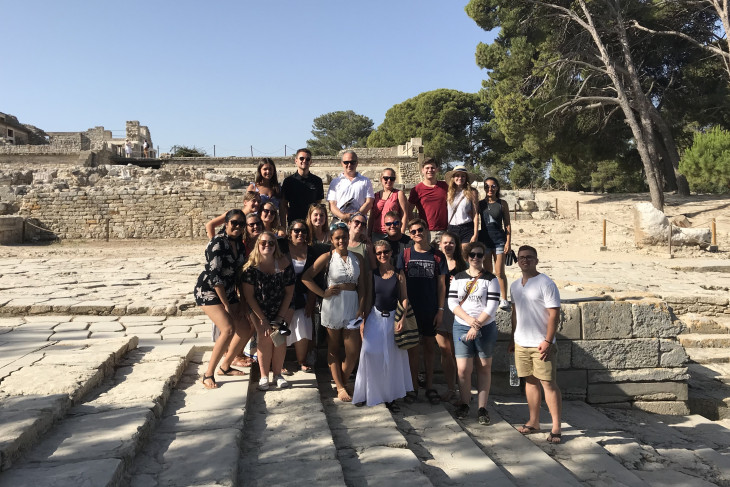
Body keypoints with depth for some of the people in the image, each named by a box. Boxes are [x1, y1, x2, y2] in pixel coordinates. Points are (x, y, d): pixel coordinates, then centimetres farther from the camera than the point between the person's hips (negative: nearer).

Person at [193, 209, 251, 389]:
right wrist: (226, 305, -18)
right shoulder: (217, 243, -19)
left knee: (245, 330, 7)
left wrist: (240, 303, 4)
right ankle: (208, 375, -12)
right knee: (228, 329, -24)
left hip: (228, 292, 8)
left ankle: (225, 366, 26)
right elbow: (214, 276, -22)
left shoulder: (239, 243, 4)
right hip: (208, 292, -8)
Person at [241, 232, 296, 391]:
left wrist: (281, 317, -10)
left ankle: (277, 374, 2)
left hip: (280, 309, 1)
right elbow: (249, 296, -13)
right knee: (264, 336, -16)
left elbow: (289, 292, -7)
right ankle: (264, 376, -4)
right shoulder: (251, 266, -16)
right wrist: (263, 320, -13)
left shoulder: (284, 264, -14)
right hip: (258, 310, -1)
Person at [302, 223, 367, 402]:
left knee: (353, 351, -1)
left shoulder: (357, 258, 7)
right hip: (333, 306, -2)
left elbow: (361, 286, 5)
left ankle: (342, 381, 22)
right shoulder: (327, 257, -2)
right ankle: (340, 387, 18)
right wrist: (323, 293, -7)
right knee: (333, 348, 7)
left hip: (352, 305, 2)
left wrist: (360, 310, -4)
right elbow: (306, 277, -5)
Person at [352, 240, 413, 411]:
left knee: (393, 356, 5)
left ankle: (390, 396, 17)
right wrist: (363, 320, -5)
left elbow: (404, 298, 2)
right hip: (375, 317, -1)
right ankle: (371, 392, 9)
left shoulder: (398, 274, 2)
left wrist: (402, 319, -10)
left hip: (393, 317, 1)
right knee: (371, 352, -8)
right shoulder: (372, 273, 1)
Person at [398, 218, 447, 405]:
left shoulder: (437, 255, 2)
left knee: (429, 347, 9)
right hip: (411, 308, -1)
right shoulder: (405, 254, 1)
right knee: (413, 347, 5)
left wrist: (440, 310, -2)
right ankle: (413, 387, 16)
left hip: (431, 309, 1)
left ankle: (430, 386, 20)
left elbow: (441, 284, 3)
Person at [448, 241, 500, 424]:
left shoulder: (490, 279, -1)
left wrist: (476, 326, -14)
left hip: (486, 327, -1)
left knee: (484, 367, 6)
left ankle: (482, 407, 15)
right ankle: (464, 404, 16)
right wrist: (469, 319, -13)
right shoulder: (458, 278, 7)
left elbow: (491, 306, -8)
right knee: (463, 369, -3)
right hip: (462, 327, 1)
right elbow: (452, 302, 1)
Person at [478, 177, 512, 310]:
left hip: (499, 239, -2)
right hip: (484, 238, 2)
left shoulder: (502, 204, 2)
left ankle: (504, 299, 4)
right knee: (487, 272, 9)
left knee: (499, 272, -5)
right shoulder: (480, 204, 6)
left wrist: (508, 242, -4)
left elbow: (507, 224, 3)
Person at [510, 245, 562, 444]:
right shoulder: (515, 286, 12)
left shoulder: (546, 284, -10)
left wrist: (548, 341, -18)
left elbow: (554, 314, -13)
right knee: (530, 382, 13)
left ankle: (556, 428, 4)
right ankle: (534, 422, 24)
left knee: (549, 384, -3)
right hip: (521, 344, 7)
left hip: (541, 345, -6)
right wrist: (513, 338, 17)